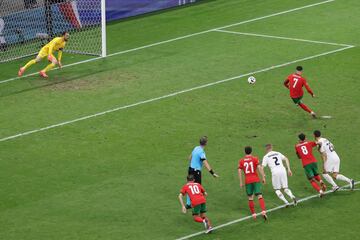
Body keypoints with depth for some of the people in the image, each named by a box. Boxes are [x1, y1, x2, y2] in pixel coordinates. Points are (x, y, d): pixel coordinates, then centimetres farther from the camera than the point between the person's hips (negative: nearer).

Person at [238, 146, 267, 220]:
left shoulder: (241, 161, 5)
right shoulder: (255, 159, 0)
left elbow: (239, 171, 1)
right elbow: (259, 167, -10)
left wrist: (241, 182, 5)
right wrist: (263, 177, -5)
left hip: (247, 181, 1)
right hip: (256, 180, -1)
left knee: (250, 198, 13)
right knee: (259, 196, -6)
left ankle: (253, 214, 13)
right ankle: (263, 211, -22)